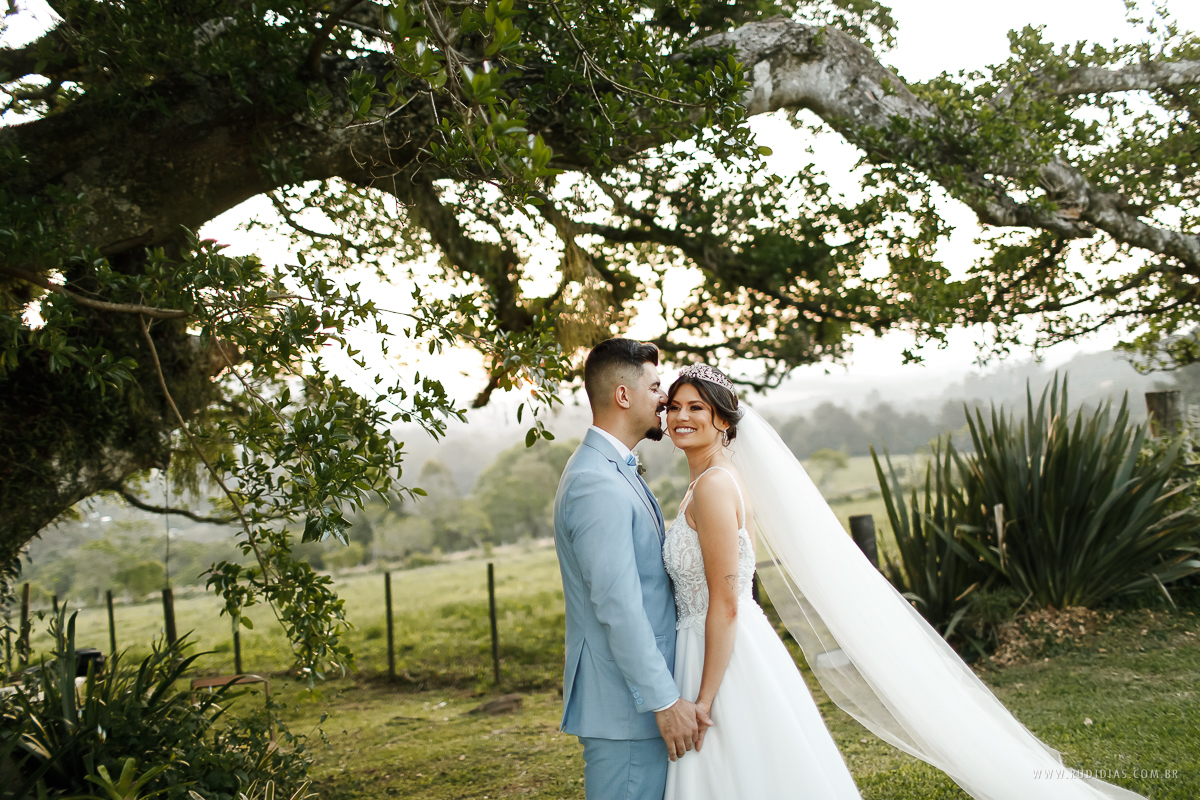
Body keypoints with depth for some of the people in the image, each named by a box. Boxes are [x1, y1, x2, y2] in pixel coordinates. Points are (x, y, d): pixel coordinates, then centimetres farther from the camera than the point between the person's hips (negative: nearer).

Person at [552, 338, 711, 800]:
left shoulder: (615, 471, 14)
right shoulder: (598, 484, -20)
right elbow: (617, 606, -24)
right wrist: (665, 700, -21)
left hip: (639, 691, 10)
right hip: (624, 705, -10)